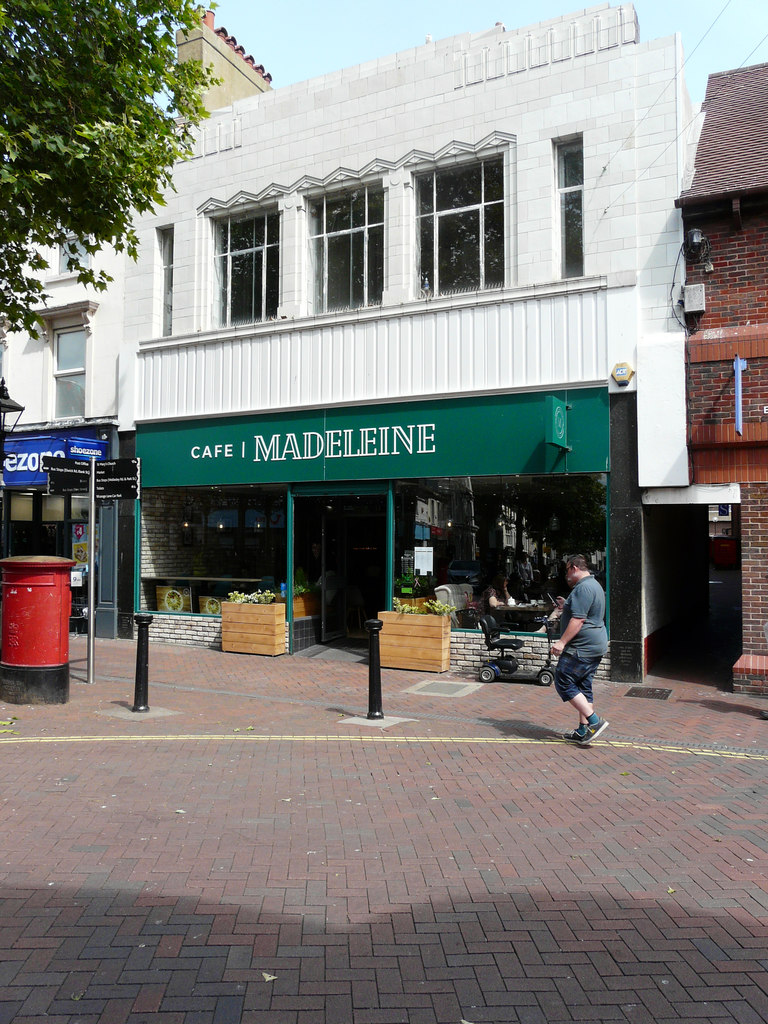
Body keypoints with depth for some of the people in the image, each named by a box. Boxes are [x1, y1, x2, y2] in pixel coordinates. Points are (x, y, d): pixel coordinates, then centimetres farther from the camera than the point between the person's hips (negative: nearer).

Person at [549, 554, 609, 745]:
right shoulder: (593, 585, 18)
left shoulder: (583, 588, -16)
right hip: (595, 645, 11)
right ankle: (583, 731, 16)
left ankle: (594, 721, -9)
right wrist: (566, 608, 29)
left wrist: (562, 642, -23)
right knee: (583, 687, 13)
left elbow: (578, 619, -23)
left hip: (582, 648, -11)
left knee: (564, 683, -7)